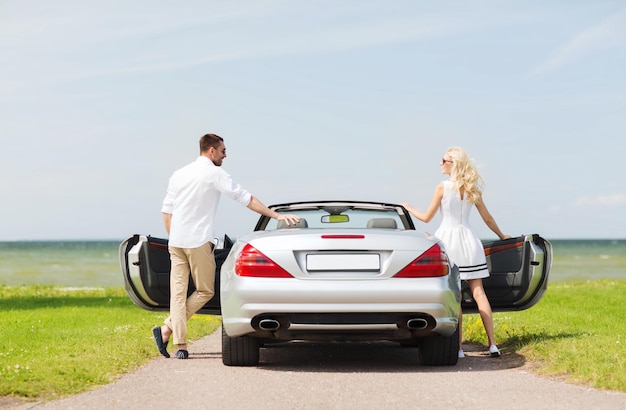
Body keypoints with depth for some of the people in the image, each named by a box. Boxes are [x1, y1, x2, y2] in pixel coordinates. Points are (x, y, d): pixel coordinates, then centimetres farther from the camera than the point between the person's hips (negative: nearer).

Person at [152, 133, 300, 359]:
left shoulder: (179, 174, 15)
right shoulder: (215, 173, -4)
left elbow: (166, 211, 15)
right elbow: (246, 199, -7)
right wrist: (276, 215, -5)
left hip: (176, 242, 7)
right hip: (198, 242, -6)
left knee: (178, 292, 4)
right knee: (205, 291, 5)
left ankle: (181, 345, -3)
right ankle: (166, 328, -5)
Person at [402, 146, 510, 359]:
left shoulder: (443, 187, -7)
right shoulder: (472, 189, 6)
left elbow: (427, 217, -1)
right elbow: (487, 217, 13)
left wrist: (408, 208, 17)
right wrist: (501, 236, 29)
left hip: (448, 239, -4)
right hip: (468, 240, 4)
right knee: (478, 291, 3)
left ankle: (458, 347, -3)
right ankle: (492, 344, -3)